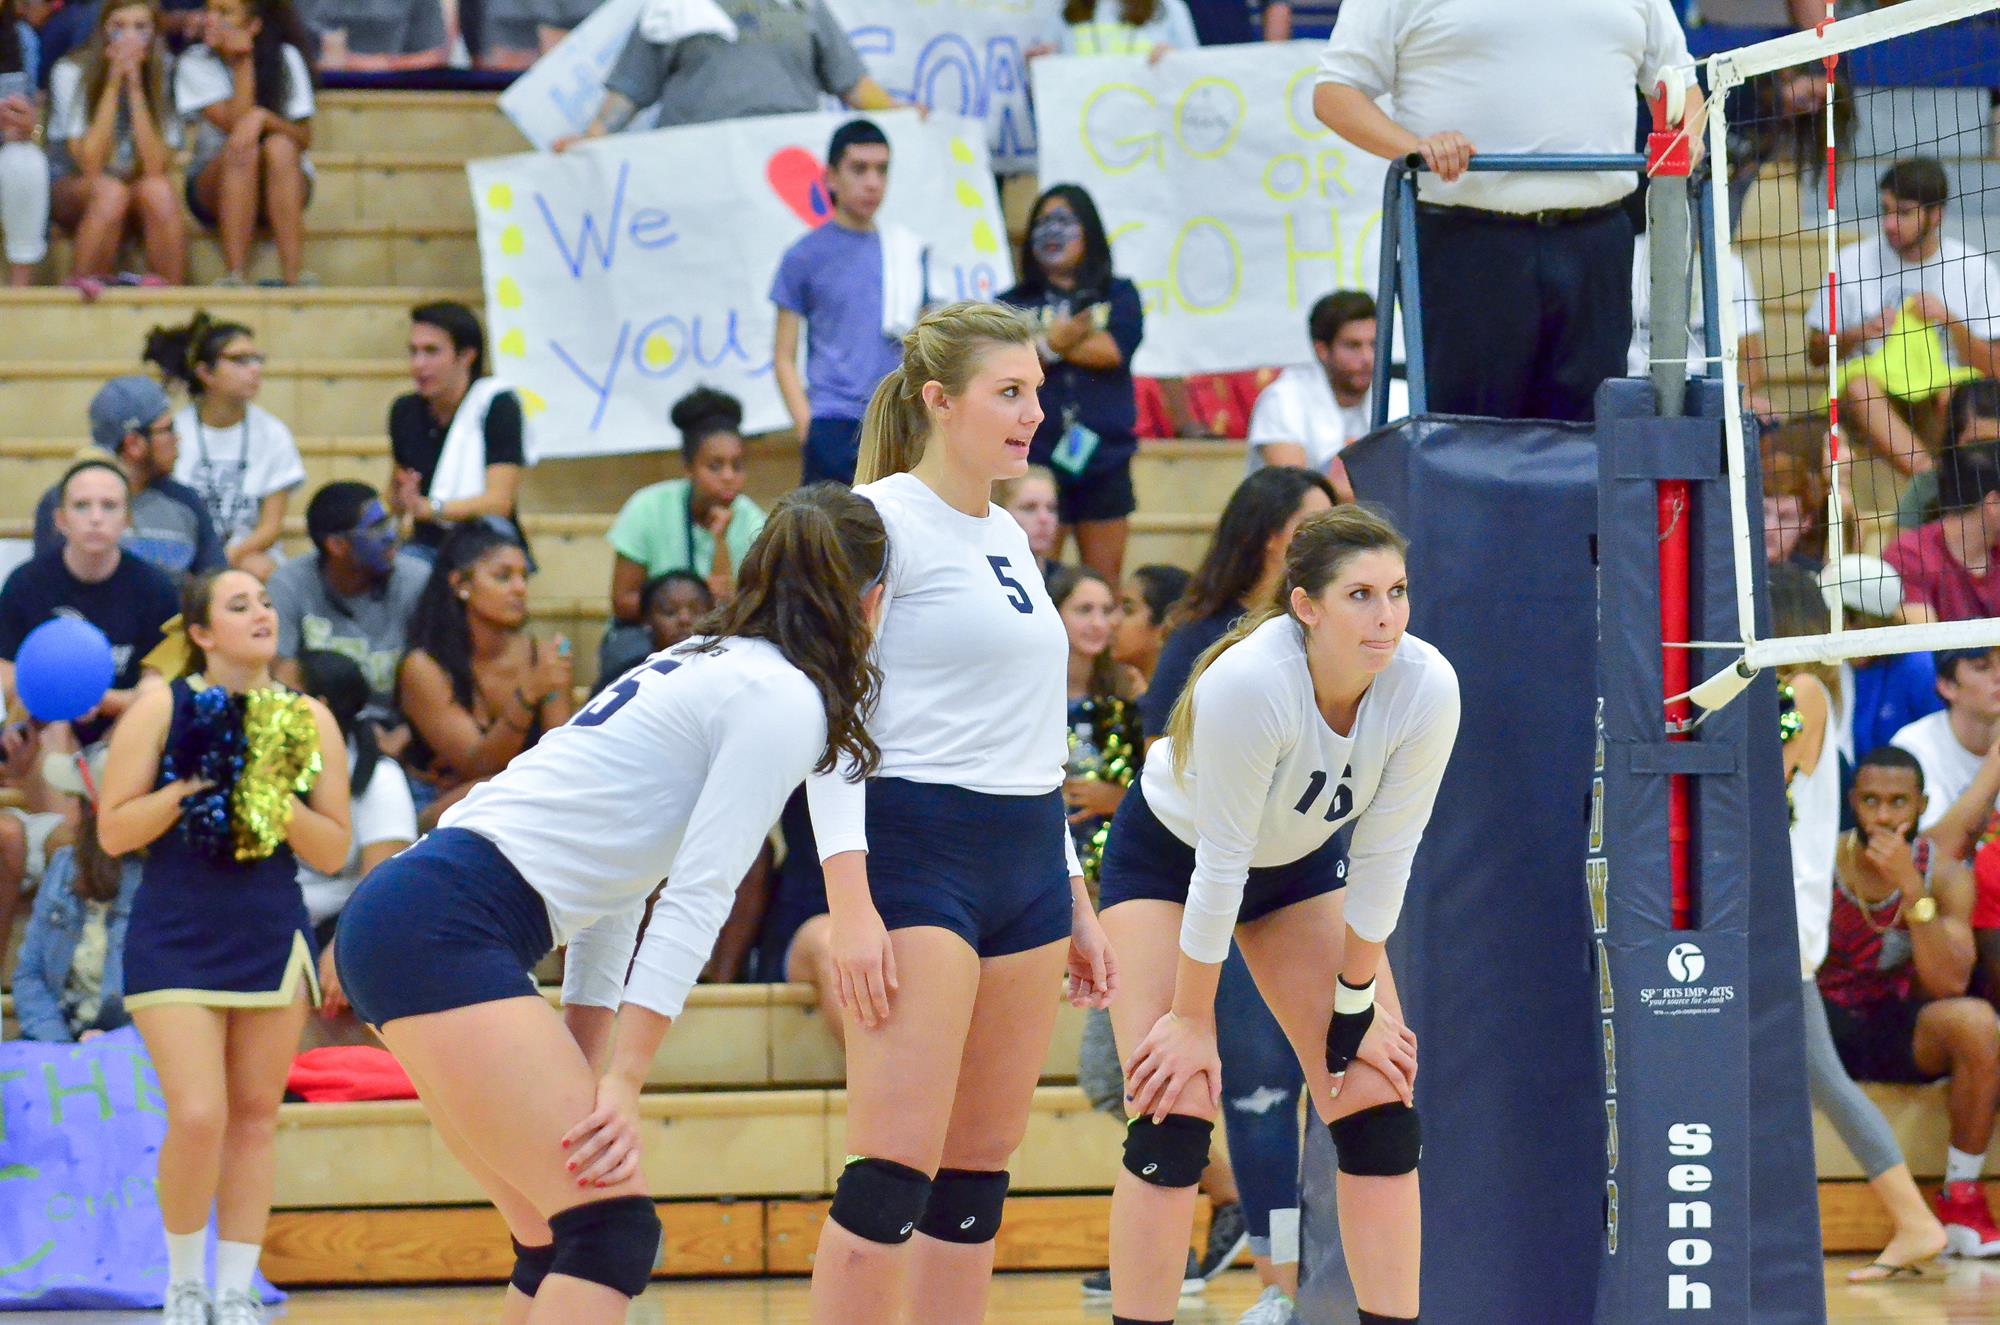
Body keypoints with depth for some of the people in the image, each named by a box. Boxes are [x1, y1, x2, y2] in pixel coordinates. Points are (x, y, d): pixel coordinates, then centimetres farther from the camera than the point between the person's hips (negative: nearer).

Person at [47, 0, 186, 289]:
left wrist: (135, 88, -22)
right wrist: (113, 84, -22)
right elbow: (91, 166, -22)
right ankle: (83, 298, -29)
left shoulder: (165, 77, -8)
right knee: (110, 191, -35)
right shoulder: (71, 72, -13)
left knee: (159, 191, -33)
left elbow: (156, 168, -18)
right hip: (73, 191, -2)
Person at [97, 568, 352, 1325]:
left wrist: (279, 801, -13)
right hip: (176, 942, -3)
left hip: (272, 942, 3)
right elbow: (114, 831, -6)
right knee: (197, 1118, -13)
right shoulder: (164, 708, -5)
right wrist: (189, 786, -17)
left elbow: (333, 852, 3)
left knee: (253, 1118, 5)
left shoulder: (306, 720, 2)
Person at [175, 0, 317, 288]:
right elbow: (234, 125, -17)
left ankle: (293, 274, -41)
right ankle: (235, 274, -41)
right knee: (240, 147, -32)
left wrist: (262, 117, -27)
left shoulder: (285, 59, -3)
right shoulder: (194, 63, -5)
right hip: (214, 186, 0)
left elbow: (304, 139, -10)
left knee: (279, 146, -32)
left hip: (284, 185, 0)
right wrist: (243, 64, -17)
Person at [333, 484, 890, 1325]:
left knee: (561, 1242, 13)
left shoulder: (703, 668, 22)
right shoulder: (786, 699, -5)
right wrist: (622, 1082, -16)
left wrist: (588, 1073, 18)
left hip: (402, 917, 10)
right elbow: (696, 898, -13)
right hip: (445, 930, -10)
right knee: (614, 1229, -14)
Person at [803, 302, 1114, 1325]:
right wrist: (850, 904, -20)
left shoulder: (1006, 538, 18)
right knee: (895, 1173, -14)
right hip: (915, 854, -8)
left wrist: (1073, 902, 22)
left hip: (1028, 861, 8)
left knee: (981, 1167, 6)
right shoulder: (882, 520, -6)